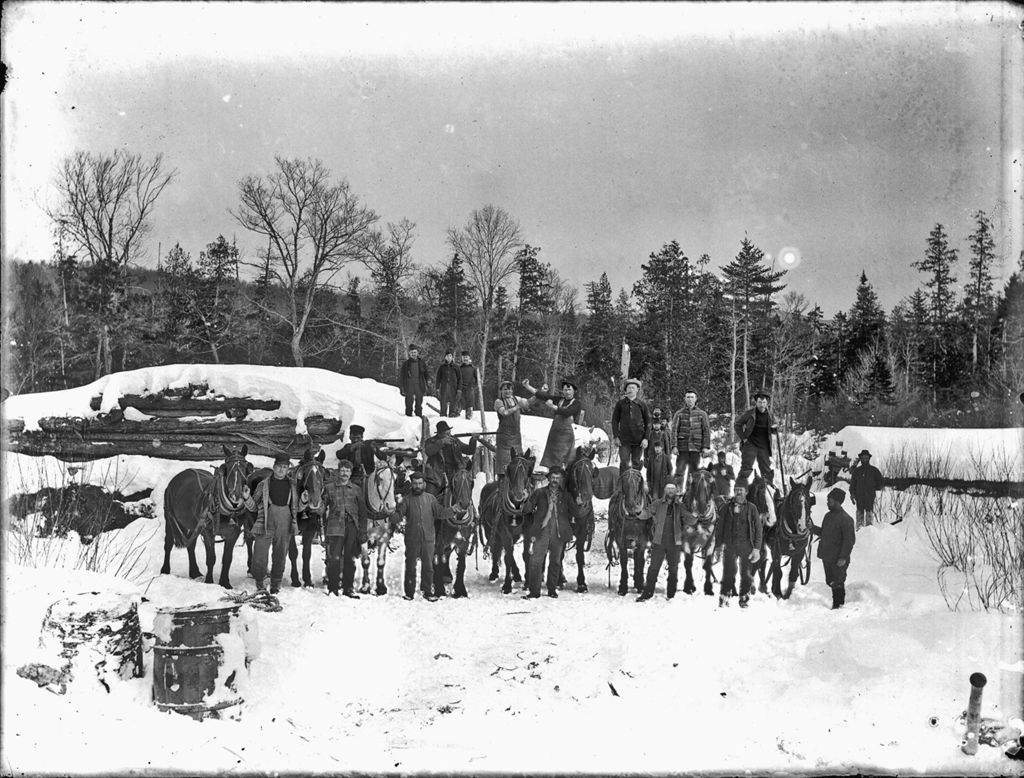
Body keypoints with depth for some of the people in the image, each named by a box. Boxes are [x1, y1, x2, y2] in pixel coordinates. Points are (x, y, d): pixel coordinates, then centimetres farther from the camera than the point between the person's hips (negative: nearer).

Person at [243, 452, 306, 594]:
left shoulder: (292, 485, 9)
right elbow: (253, 507, 9)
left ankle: (275, 585, 23)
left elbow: (297, 508, 15)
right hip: (265, 524, -1)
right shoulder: (264, 484, 4)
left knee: (280, 556, 9)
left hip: (285, 526, 1)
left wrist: (303, 501, -5)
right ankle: (259, 583, 20)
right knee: (259, 557, -2)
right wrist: (247, 498, -9)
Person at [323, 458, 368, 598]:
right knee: (334, 558, -8)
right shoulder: (329, 488, 7)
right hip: (335, 527, -2)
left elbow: (362, 512, 12)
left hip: (352, 527, 2)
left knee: (350, 559, 5)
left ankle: (348, 588, 13)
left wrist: (363, 532, 6)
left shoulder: (356, 489, 12)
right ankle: (332, 588, -1)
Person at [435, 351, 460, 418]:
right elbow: (438, 378, 9)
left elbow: (459, 379, 6)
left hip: (453, 388, 0)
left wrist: (458, 390, -2)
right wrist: (438, 389, 2)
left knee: (452, 405, -2)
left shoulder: (455, 367, 5)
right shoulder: (442, 367, 7)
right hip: (443, 388, 0)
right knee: (443, 404, -4)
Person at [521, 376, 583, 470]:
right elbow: (543, 396, 4)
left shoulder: (577, 404, 0)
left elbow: (566, 412, -17)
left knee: (563, 462, -7)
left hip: (566, 433, -4)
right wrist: (527, 387, -4)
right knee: (548, 460, 0)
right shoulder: (559, 399, 12)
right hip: (554, 432, 5)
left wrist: (552, 406, -16)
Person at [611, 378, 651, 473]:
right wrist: (615, 437, -1)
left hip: (638, 440, 1)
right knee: (624, 464, -7)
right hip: (624, 439, -1)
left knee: (636, 463, 7)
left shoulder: (642, 404, 4)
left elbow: (648, 422, 6)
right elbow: (615, 421, 7)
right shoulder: (620, 404, 4)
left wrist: (646, 438, -3)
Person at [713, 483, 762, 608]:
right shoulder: (726, 508, 8)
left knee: (745, 573, 3)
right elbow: (719, 527, 10)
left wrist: (756, 548, -4)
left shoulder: (751, 508, 6)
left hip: (746, 545, 0)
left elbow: (758, 528, 4)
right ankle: (724, 598, 5)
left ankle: (743, 599, 15)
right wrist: (718, 547, 4)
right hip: (729, 544, 0)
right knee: (728, 573, -3)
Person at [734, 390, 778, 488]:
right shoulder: (749, 413, -5)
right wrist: (743, 437, -5)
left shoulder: (769, 415, 5)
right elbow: (737, 425, 3)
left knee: (767, 471, 5)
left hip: (764, 446, 4)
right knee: (747, 468, -10)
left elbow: (773, 430, 17)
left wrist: (775, 428, -7)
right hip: (750, 444, -3)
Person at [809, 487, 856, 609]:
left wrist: (843, 557, -20)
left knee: (837, 583, 0)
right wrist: (813, 528, 3)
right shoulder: (828, 516, 10)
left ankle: (838, 604, 12)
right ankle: (837, 602, 30)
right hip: (826, 557, 9)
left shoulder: (845, 519, -16)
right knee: (830, 581, 17)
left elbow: (850, 540, -18)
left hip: (838, 559, -9)